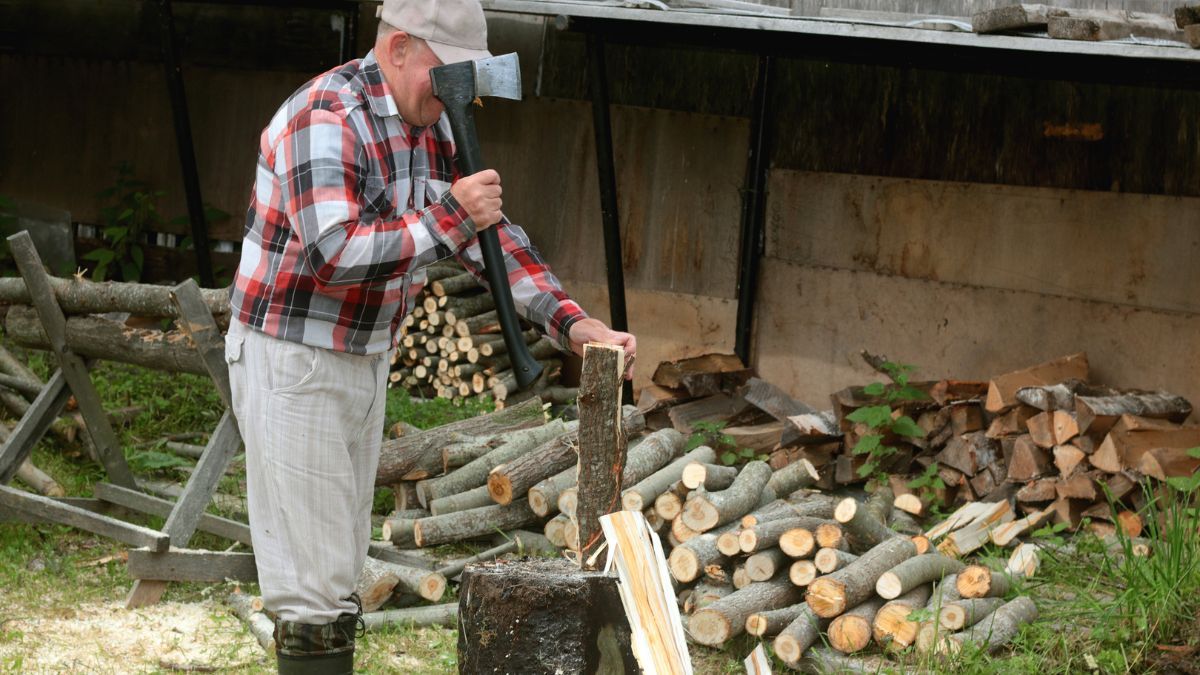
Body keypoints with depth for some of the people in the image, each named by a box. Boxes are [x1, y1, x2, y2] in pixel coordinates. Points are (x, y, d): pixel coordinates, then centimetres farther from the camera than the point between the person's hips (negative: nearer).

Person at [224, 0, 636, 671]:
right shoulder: (326, 118, -21)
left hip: (366, 358, 9)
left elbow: (489, 233, 8)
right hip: (293, 360, -9)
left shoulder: (432, 125, 6)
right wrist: (448, 216, -29)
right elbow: (334, 254, -31)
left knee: (343, 565, 13)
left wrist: (571, 320, -3)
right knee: (312, 582, -8)